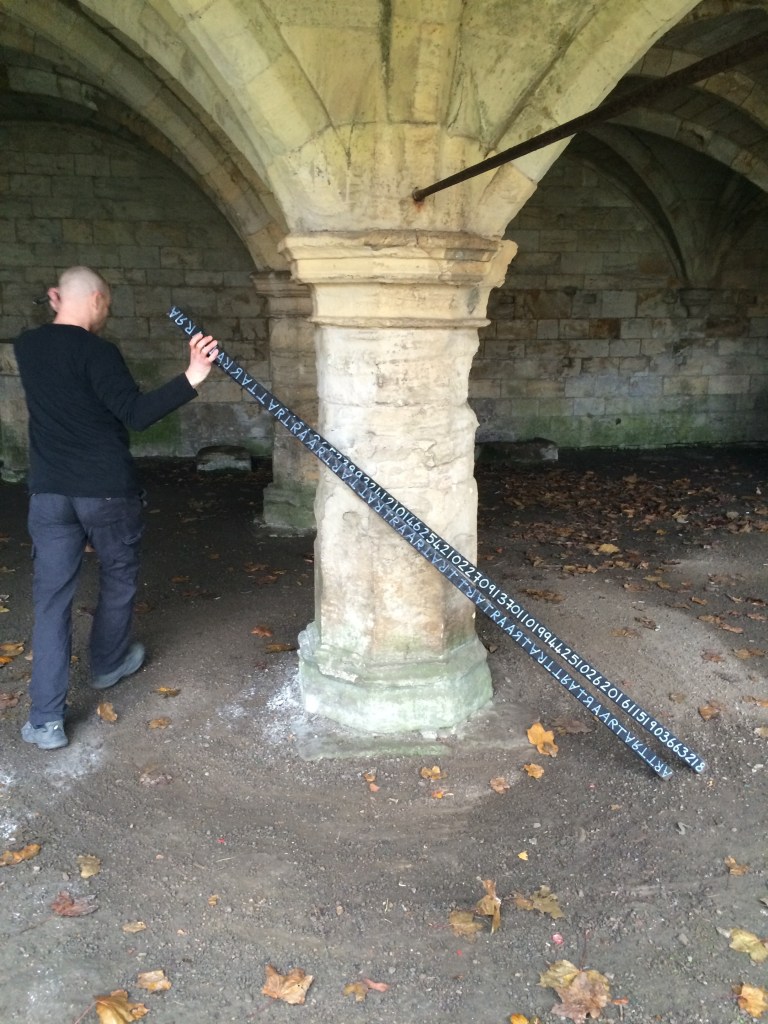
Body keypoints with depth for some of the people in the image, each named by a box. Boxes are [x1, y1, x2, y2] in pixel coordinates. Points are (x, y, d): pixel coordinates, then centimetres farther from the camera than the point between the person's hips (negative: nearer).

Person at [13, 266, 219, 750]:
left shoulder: (26, 346, 8)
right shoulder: (97, 351, -13)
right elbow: (136, 413, -23)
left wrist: (61, 314, 30)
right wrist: (191, 379, -30)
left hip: (50, 492, 5)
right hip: (108, 490, -5)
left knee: (52, 596, 4)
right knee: (118, 579, 19)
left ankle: (46, 718, 2)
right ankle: (108, 664, 40)